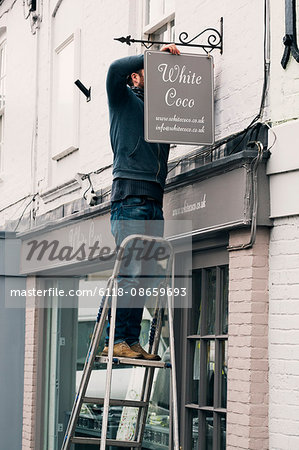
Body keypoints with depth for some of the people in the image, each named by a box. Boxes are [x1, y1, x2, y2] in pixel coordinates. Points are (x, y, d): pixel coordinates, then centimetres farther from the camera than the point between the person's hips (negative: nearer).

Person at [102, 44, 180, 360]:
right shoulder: (124, 99, 9)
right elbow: (116, 69, -10)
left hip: (154, 202, 7)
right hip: (130, 195, -7)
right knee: (130, 272, -14)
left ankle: (132, 341, 4)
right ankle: (114, 340, -13)